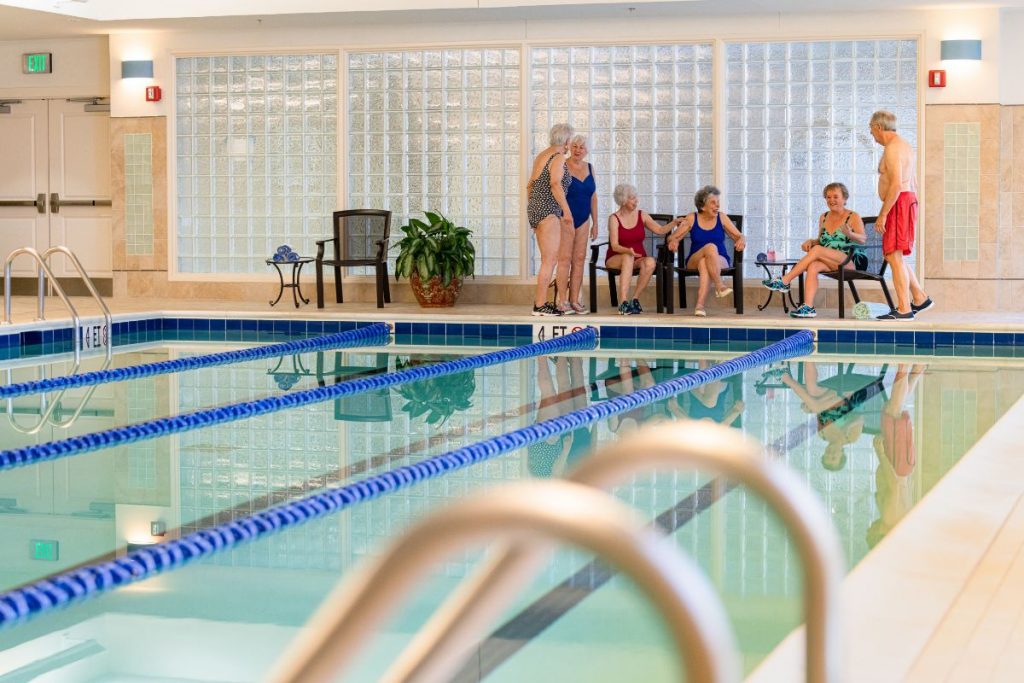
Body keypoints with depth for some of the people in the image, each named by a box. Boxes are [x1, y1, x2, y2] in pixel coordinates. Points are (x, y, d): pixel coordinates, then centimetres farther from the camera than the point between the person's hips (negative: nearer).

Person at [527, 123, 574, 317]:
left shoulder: (541, 156, 19)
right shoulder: (559, 157, -7)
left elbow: (530, 186, 21)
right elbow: (555, 184, -21)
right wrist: (566, 210, -20)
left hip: (534, 209, 9)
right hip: (548, 210, -9)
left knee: (547, 259, 14)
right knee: (549, 259, -8)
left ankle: (540, 302, 15)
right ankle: (540, 305, -10)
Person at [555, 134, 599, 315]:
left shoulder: (589, 168, 11)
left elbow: (593, 197, 15)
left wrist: (595, 223, 12)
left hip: (583, 220, 6)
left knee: (579, 259, 6)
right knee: (565, 259, -8)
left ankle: (574, 300, 10)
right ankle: (562, 302, -6)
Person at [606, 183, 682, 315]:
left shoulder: (642, 216, 6)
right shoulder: (614, 218, -6)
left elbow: (660, 230, 6)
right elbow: (614, 246, -15)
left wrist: (675, 222, -9)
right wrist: (628, 251, -33)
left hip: (638, 258, 3)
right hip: (615, 259, -3)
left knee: (650, 262, -31)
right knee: (628, 258, -38)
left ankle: (635, 299, -25)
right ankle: (623, 302, -46)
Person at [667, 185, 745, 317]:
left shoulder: (722, 218, 7)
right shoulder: (691, 219, 4)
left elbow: (739, 236, 7)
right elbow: (672, 237, 2)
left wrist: (741, 240, -18)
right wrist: (674, 241, -23)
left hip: (720, 261, 0)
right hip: (694, 261, 0)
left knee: (704, 263, -37)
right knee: (710, 247, -34)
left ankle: (700, 304, -51)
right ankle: (719, 286, -44)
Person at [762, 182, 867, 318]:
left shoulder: (853, 217, 0)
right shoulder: (824, 218, 17)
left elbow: (863, 240, -13)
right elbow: (821, 241, 24)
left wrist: (850, 234, -36)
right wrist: (811, 241, 0)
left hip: (854, 262, -5)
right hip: (831, 264, 5)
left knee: (817, 250, -27)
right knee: (813, 266, -29)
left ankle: (784, 281, -24)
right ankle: (808, 307, -40)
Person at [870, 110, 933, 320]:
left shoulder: (892, 148, -13)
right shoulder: (905, 145, 20)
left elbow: (896, 184, -22)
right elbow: (913, 183, 23)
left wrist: (882, 214, -22)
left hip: (899, 203, -11)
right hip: (909, 200, 11)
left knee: (894, 256, -11)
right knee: (892, 255, 16)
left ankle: (904, 309, -13)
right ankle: (920, 299, 18)